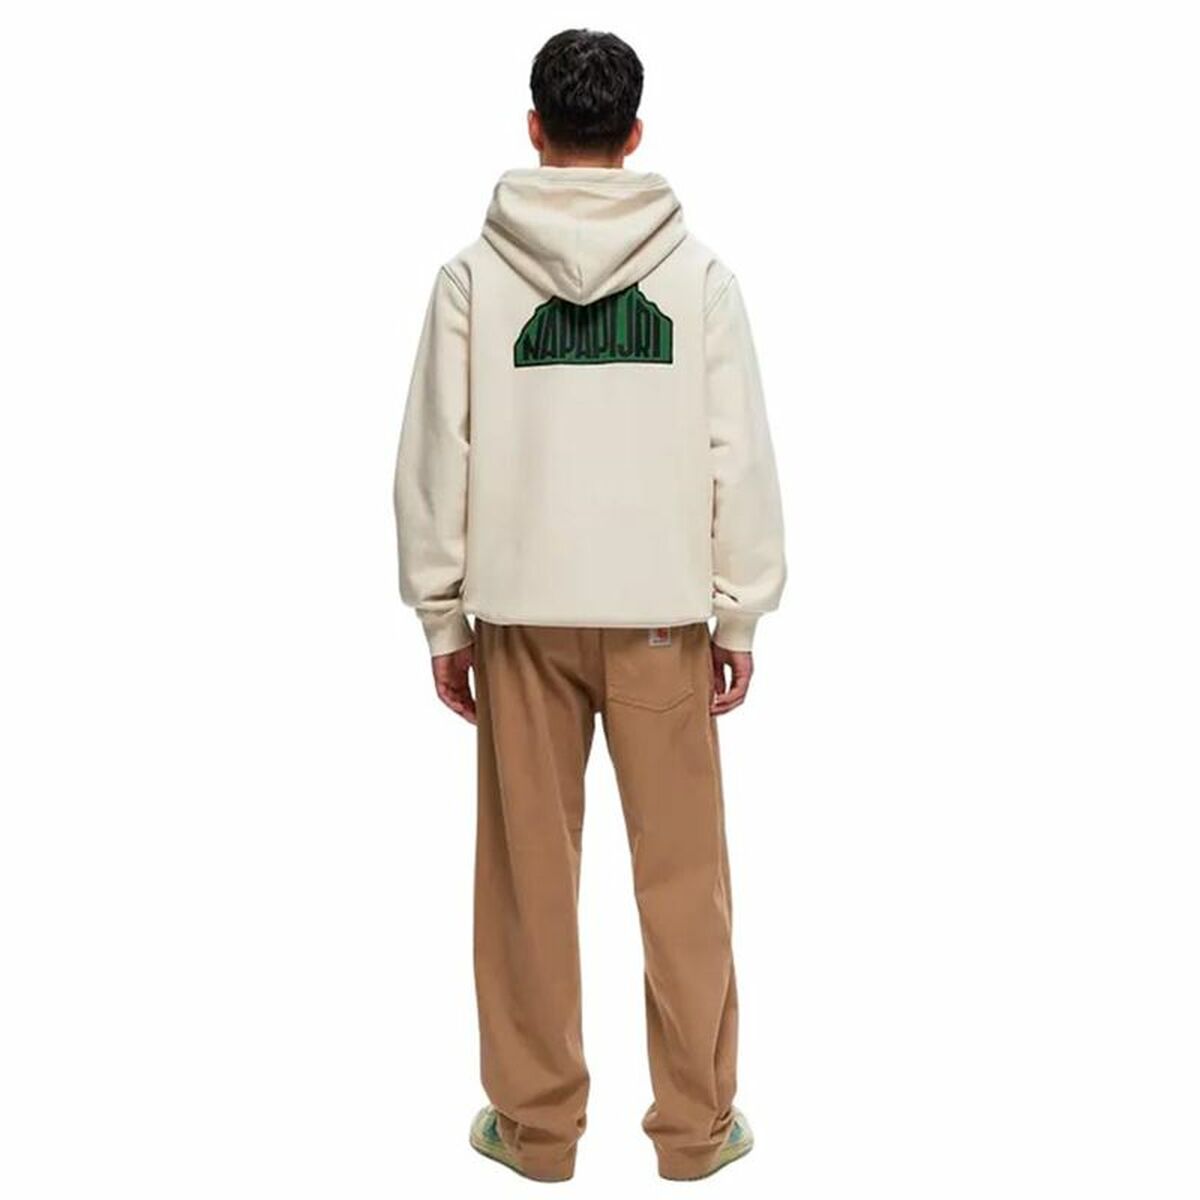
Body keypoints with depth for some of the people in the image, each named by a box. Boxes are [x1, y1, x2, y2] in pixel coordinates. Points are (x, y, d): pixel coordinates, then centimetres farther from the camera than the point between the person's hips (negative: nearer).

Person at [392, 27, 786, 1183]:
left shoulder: (473, 272, -2)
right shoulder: (699, 270, -2)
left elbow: (437, 457, -2)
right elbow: (740, 456, -3)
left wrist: (441, 616, 6)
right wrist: (738, 614, 4)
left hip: (521, 610, 0)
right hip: (661, 610, 0)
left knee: (530, 874, 10)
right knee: (683, 874, 9)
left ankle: (536, 1121, 20)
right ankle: (696, 1122, 19)